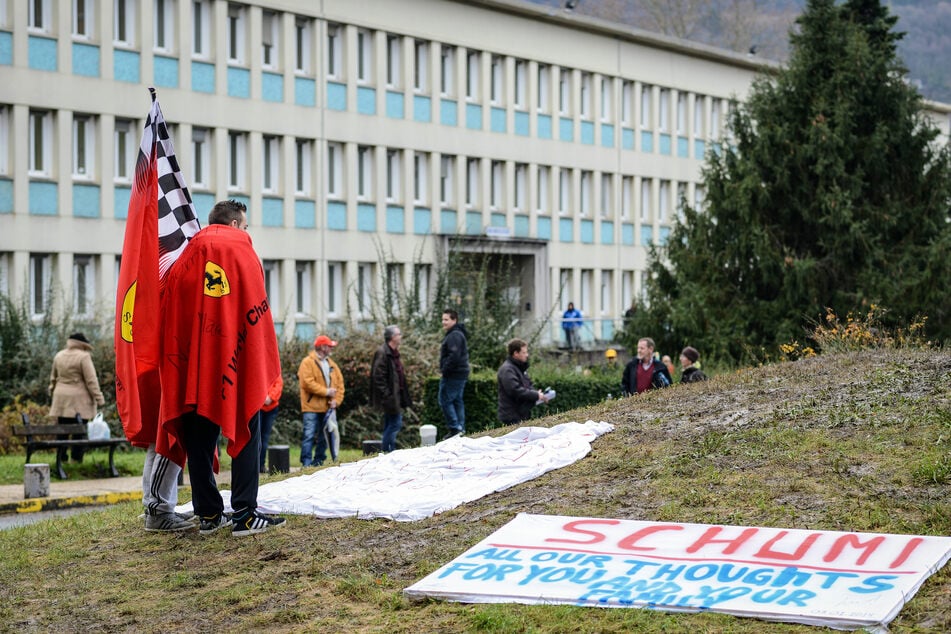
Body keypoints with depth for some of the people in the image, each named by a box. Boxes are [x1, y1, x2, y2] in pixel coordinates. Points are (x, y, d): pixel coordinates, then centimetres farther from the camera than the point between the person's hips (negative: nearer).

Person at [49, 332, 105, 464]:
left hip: (62, 398, 5)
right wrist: (99, 399, -9)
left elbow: (53, 377, 18)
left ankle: (61, 457, 8)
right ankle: (76, 458, -2)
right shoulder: (83, 357, -11)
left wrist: (52, 392, 31)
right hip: (79, 400, -5)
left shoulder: (59, 356, 7)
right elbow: (91, 380, -12)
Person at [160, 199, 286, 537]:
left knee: (199, 439, 8)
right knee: (245, 434, 0)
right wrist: (265, 370, 0)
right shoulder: (243, 252, 2)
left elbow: (170, 318, 10)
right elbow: (257, 313, -3)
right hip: (238, 365, -4)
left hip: (193, 368, 4)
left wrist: (176, 366, 14)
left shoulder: (185, 259, 12)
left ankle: (208, 514, 10)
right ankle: (245, 514, -8)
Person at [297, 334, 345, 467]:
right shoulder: (308, 362, -5)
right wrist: (326, 391, -15)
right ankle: (307, 463, -11)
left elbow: (340, 383, 12)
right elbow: (308, 383, -16)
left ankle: (318, 462, 18)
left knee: (323, 437, 10)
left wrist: (336, 400, -4)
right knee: (309, 435, -10)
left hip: (327, 407, 7)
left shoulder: (332, 364, 16)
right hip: (312, 407, -7)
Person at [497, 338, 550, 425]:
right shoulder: (507, 370, -16)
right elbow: (516, 390, -25)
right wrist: (536, 395, -19)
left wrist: (539, 394, 1)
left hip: (522, 415, 10)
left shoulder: (521, 368, 17)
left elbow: (529, 385, 23)